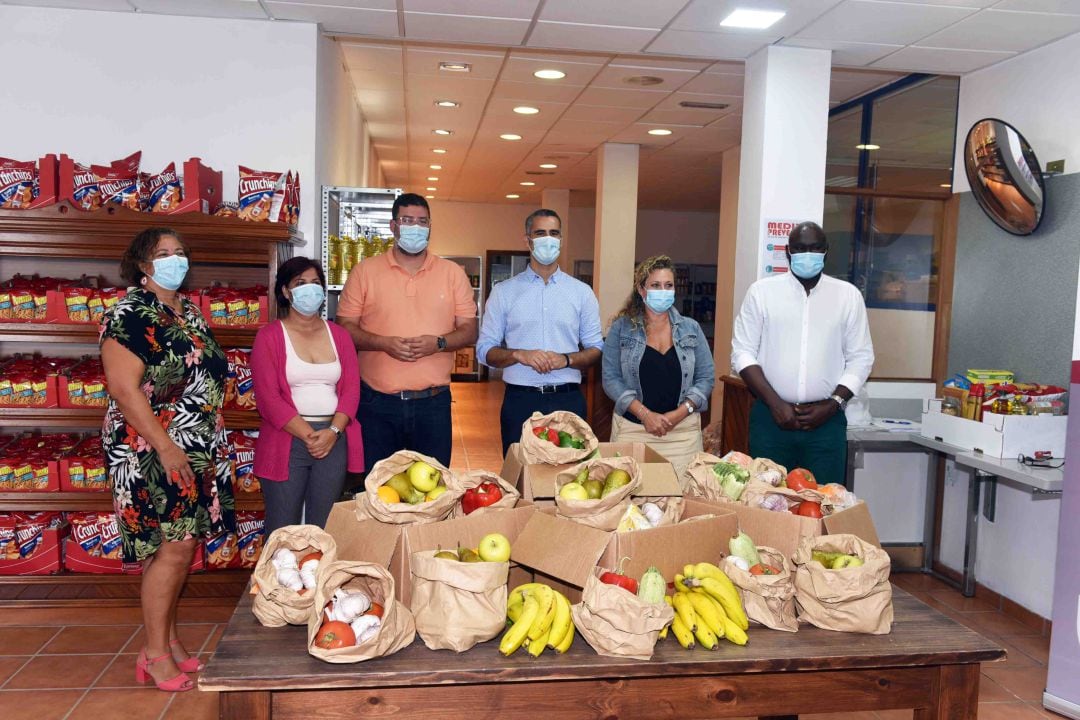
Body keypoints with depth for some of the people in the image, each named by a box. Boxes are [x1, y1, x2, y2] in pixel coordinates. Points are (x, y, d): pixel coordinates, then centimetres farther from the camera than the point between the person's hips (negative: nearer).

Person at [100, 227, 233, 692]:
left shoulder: (190, 312, 13)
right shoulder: (130, 314, -11)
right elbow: (124, 389, -18)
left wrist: (212, 447, 15)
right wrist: (166, 448, -21)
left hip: (200, 450, 8)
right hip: (152, 450, -8)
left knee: (183, 545, 12)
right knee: (173, 547, -6)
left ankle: (169, 640, 25)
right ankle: (155, 654, 8)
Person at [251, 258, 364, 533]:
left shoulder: (338, 334, 12)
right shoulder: (269, 337, 1)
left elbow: (351, 388, 5)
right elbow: (268, 397, -7)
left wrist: (333, 431, -10)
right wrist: (308, 435, -14)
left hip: (334, 440, 3)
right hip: (288, 440, -3)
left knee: (323, 529, 8)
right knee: (283, 531, 2)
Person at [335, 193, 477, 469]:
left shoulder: (453, 273, 7)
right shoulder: (364, 271, 4)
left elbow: (469, 331, 6)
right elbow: (345, 328, 2)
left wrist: (439, 342, -14)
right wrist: (384, 343, -15)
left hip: (433, 402, 1)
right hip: (377, 403, -1)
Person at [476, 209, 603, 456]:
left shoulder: (582, 292, 8)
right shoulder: (503, 292, 6)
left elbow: (596, 349, 8)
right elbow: (485, 350, 4)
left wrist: (566, 359, -12)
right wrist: (518, 355, -14)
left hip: (568, 400, 1)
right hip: (520, 400, 0)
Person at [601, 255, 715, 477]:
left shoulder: (691, 329, 7)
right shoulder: (622, 328, 2)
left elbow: (706, 378, 5)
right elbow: (611, 378, -3)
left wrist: (680, 413, -9)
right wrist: (645, 414, -13)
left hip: (682, 431, 1)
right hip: (632, 429, -1)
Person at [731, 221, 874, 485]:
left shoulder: (848, 295, 7)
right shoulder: (762, 291, 3)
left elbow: (860, 358, 7)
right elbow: (743, 352, 0)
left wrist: (832, 405, -6)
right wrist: (774, 403, -10)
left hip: (826, 421, 1)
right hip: (770, 417, 0)